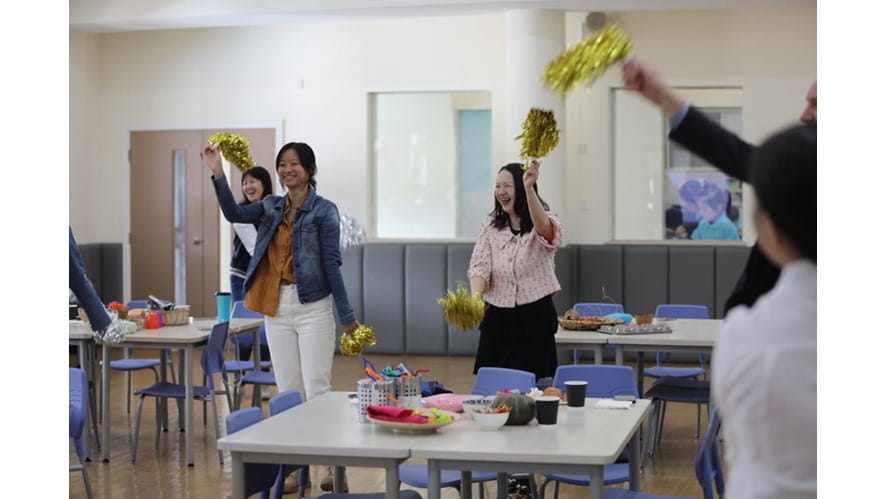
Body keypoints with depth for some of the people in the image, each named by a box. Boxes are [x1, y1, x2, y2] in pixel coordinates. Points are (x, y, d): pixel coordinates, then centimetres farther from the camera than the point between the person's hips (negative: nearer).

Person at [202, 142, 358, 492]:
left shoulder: (324, 210, -5)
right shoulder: (271, 207, 10)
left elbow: (332, 263, -8)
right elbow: (234, 213, -6)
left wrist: (347, 316, -10)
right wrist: (218, 175, -19)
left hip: (313, 306, -5)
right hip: (276, 307, 5)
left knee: (317, 389, -6)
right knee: (287, 391, 9)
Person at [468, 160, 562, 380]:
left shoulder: (546, 226, -3)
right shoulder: (491, 226, 9)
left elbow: (543, 227, -28)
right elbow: (479, 266, -1)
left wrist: (529, 188, -44)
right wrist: (475, 296, -22)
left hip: (534, 320, -3)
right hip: (497, 320, 4)